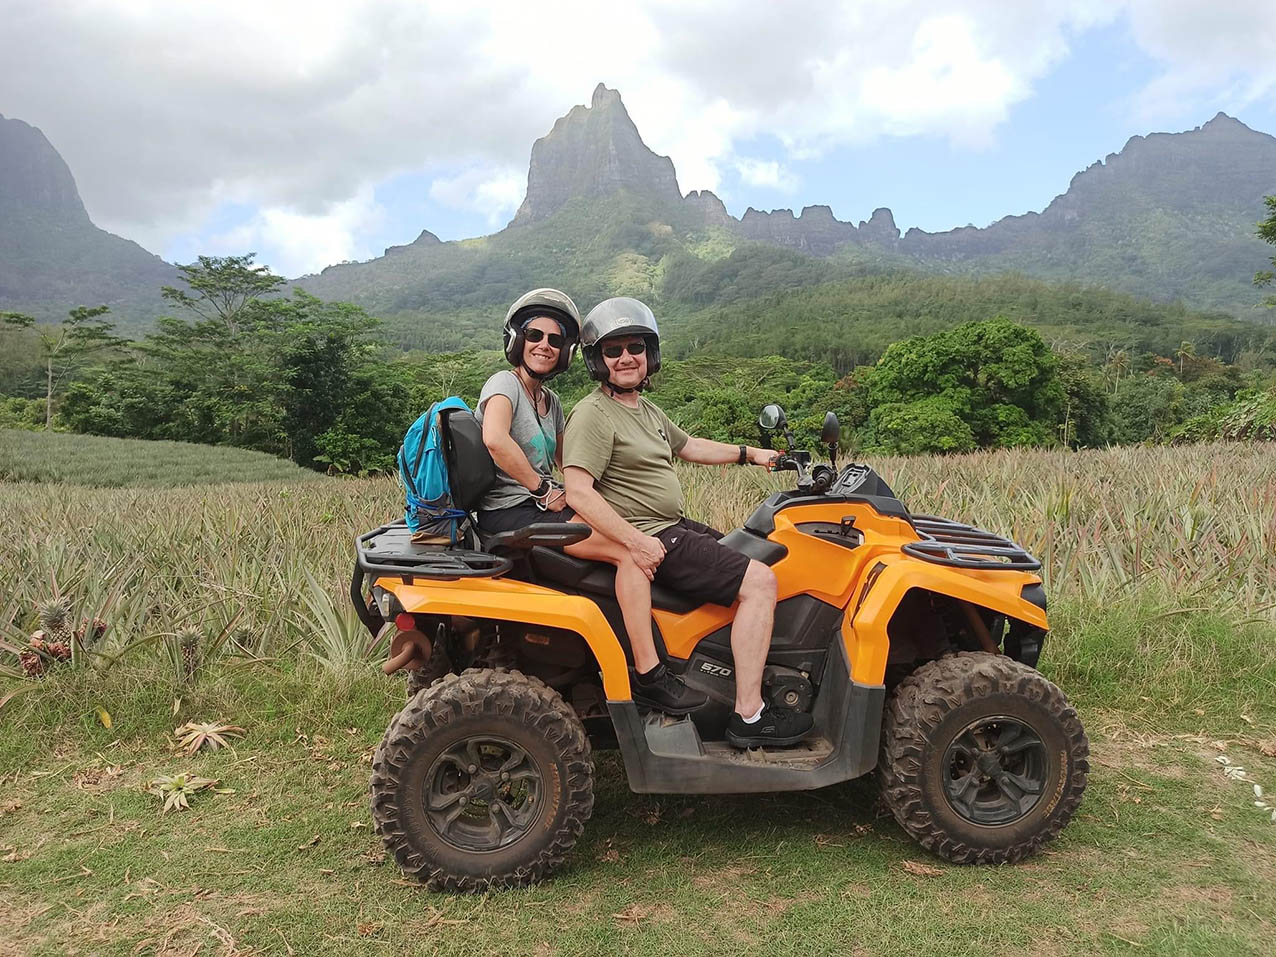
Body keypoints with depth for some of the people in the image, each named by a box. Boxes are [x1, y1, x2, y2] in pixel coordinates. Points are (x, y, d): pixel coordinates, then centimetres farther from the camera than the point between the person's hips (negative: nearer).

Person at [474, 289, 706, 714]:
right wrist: (542, 489, -19)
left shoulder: (550, 401, 19)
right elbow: (494, 439, -28)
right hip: (510, 514, -10)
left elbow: (564, 459, 28)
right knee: (629, 549, -21)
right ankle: (648, 676, -20)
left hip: (539, 506, 10)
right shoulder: (504, 383, -8)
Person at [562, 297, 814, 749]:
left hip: (674, 526, 11)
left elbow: (688, 446, 31)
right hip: (649, 539, -11)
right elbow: (578, 492, -24)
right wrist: (635, 541, -29)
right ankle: (749, 717, -14)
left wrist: (748, 453, 30)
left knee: (755, 563, 21)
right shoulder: (593, 415, -14)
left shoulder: (645, 409, 16)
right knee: (759, 581, -17)